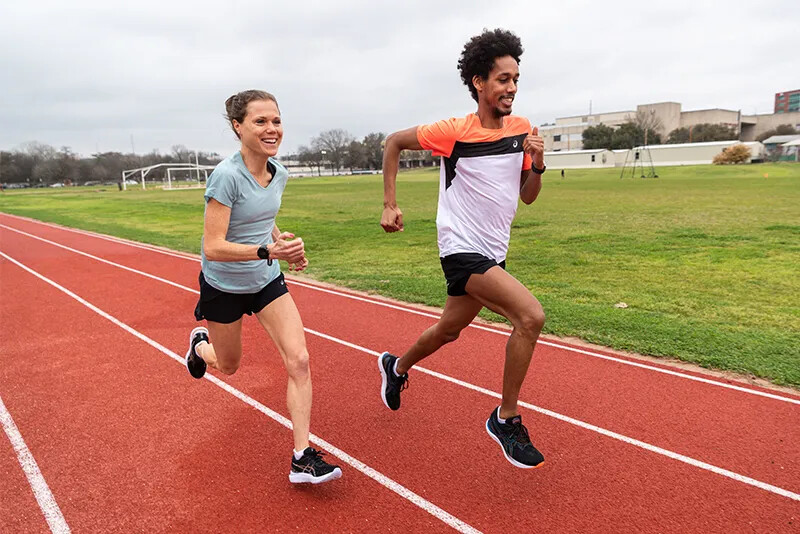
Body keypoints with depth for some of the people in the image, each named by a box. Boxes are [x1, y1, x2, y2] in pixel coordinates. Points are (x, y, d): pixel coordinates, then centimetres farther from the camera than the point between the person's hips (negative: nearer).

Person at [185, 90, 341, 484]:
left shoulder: (278, 174, -5)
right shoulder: (227, 176, -25)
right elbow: (213, 247, -29)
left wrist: (285, 243, -4)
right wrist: (268, 251, -40)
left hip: (268, 282, 5)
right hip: (223, 287, -4)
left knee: (298, 360, -10)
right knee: (228, 366, 19)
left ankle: (302, 457, -2)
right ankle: (200, 343, 56)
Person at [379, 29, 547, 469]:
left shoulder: (522, 130, 2)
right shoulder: (454, 132, -13)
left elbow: (528, 196, 9)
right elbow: (394, 142, -1)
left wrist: (537, 164, -11)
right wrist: (390, 205, -4)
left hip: (493, 252, 7)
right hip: (462, 249, -7)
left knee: (448, 330, 21)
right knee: (531, 315, -23)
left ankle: (397, 367, 51)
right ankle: (506, 418, -4)